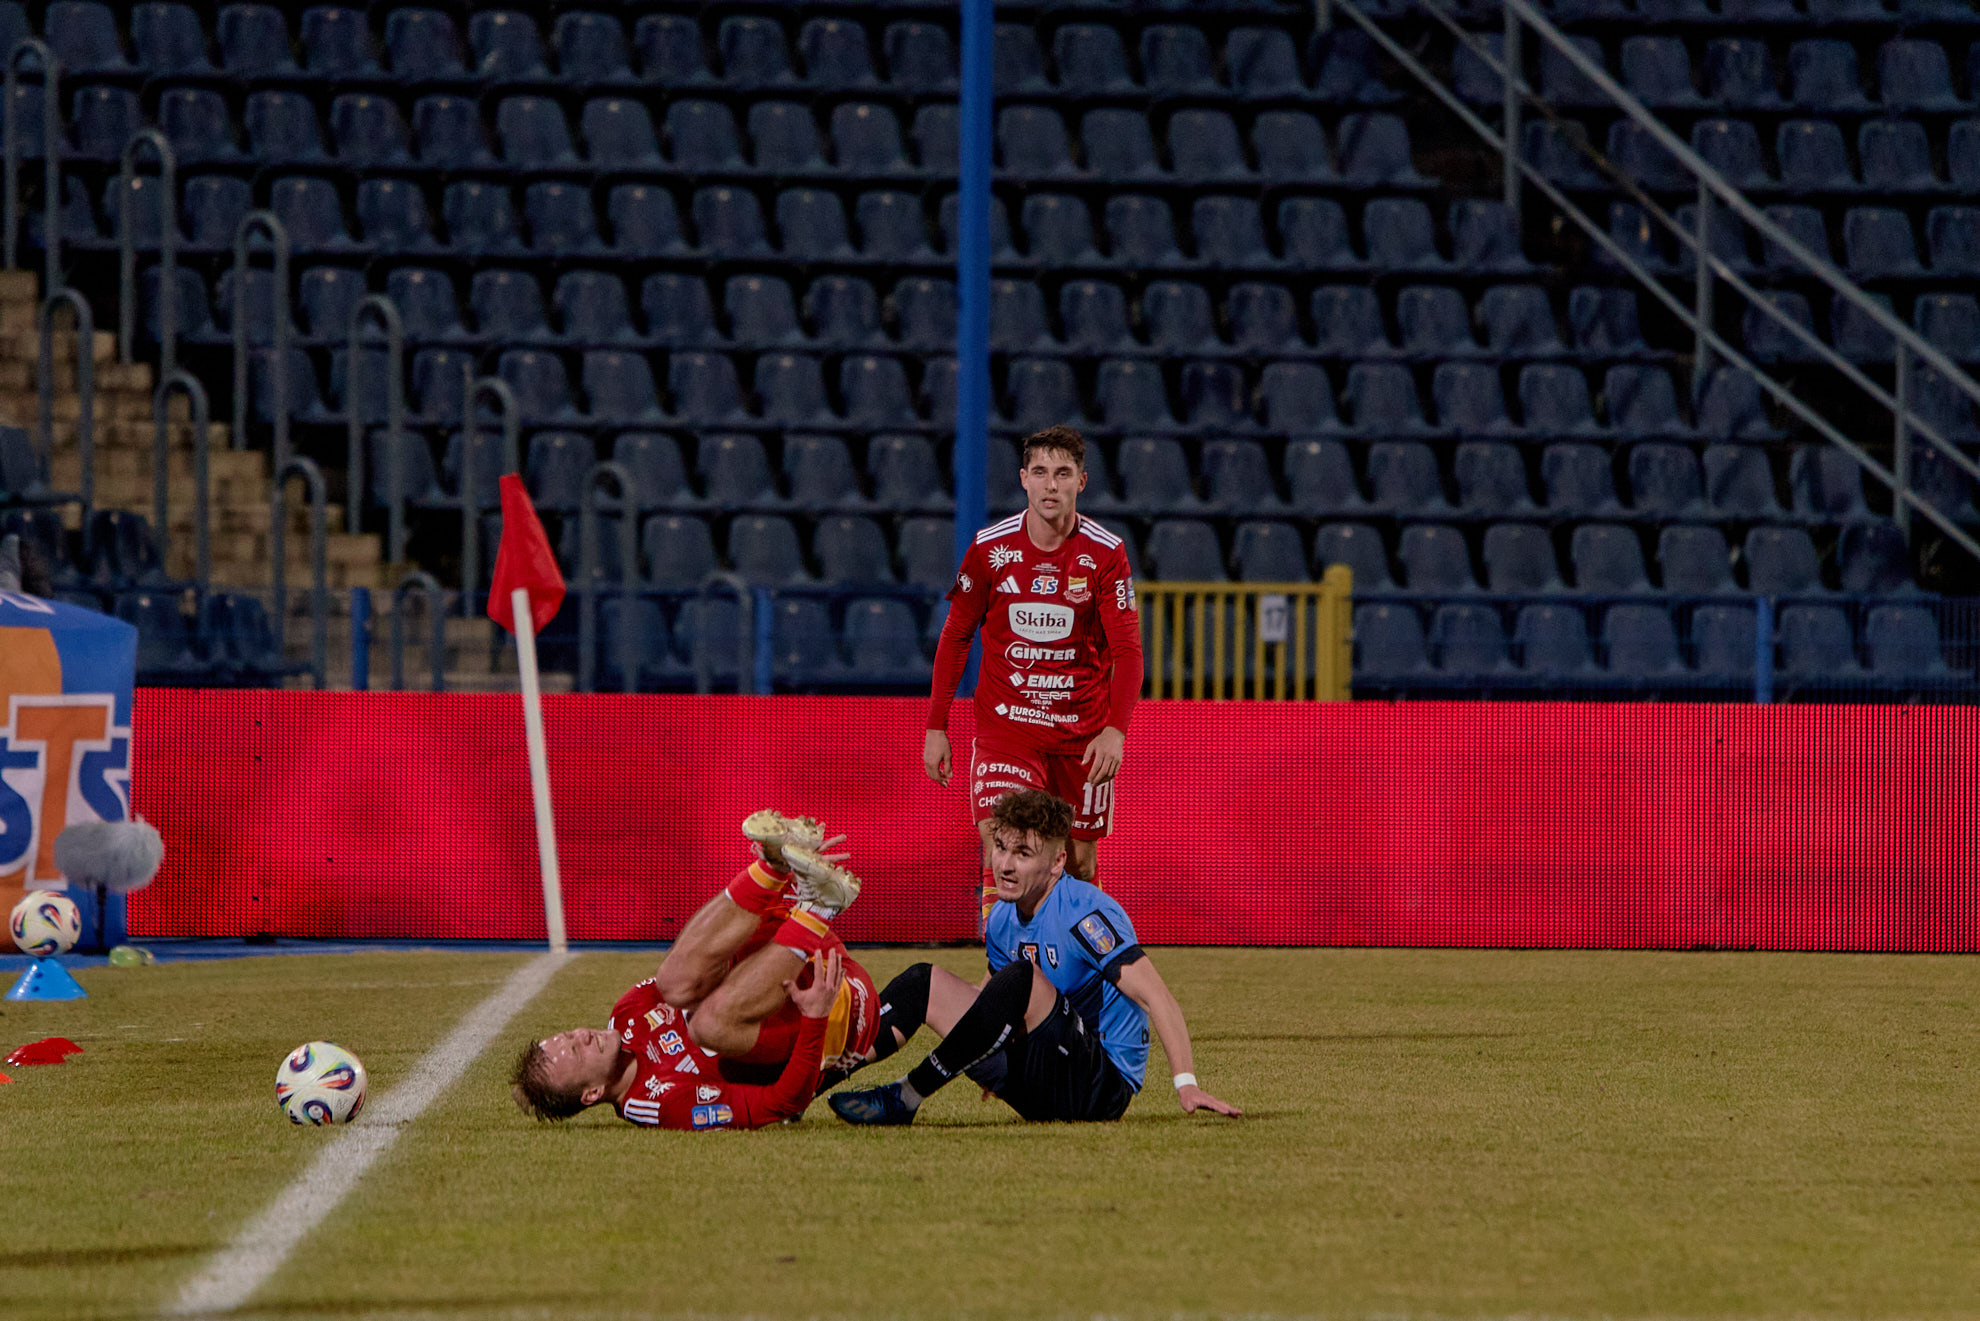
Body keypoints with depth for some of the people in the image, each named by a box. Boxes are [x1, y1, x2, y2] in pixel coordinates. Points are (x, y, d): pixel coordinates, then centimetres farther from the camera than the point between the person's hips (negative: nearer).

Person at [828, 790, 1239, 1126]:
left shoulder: (1085, 914, -17)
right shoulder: (1002, 918, 7)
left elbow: (1156, 998, -25)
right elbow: (990, 992, 26)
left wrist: (1186, 1084, -35)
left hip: (1102, 1089, -8)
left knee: (1020, 978, -31)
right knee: (926, 982, 3)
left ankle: (905, 1099, -28)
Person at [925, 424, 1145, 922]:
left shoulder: (1106, 554, -7)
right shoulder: (990, 548, -4)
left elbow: (1126, 651, -8)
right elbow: (956, 637, 6)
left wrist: (1116, 729, -22)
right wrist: (936, 725, 3)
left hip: (1083, 731, 1)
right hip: (1004, 726, -1)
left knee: (1080, 861, 7)